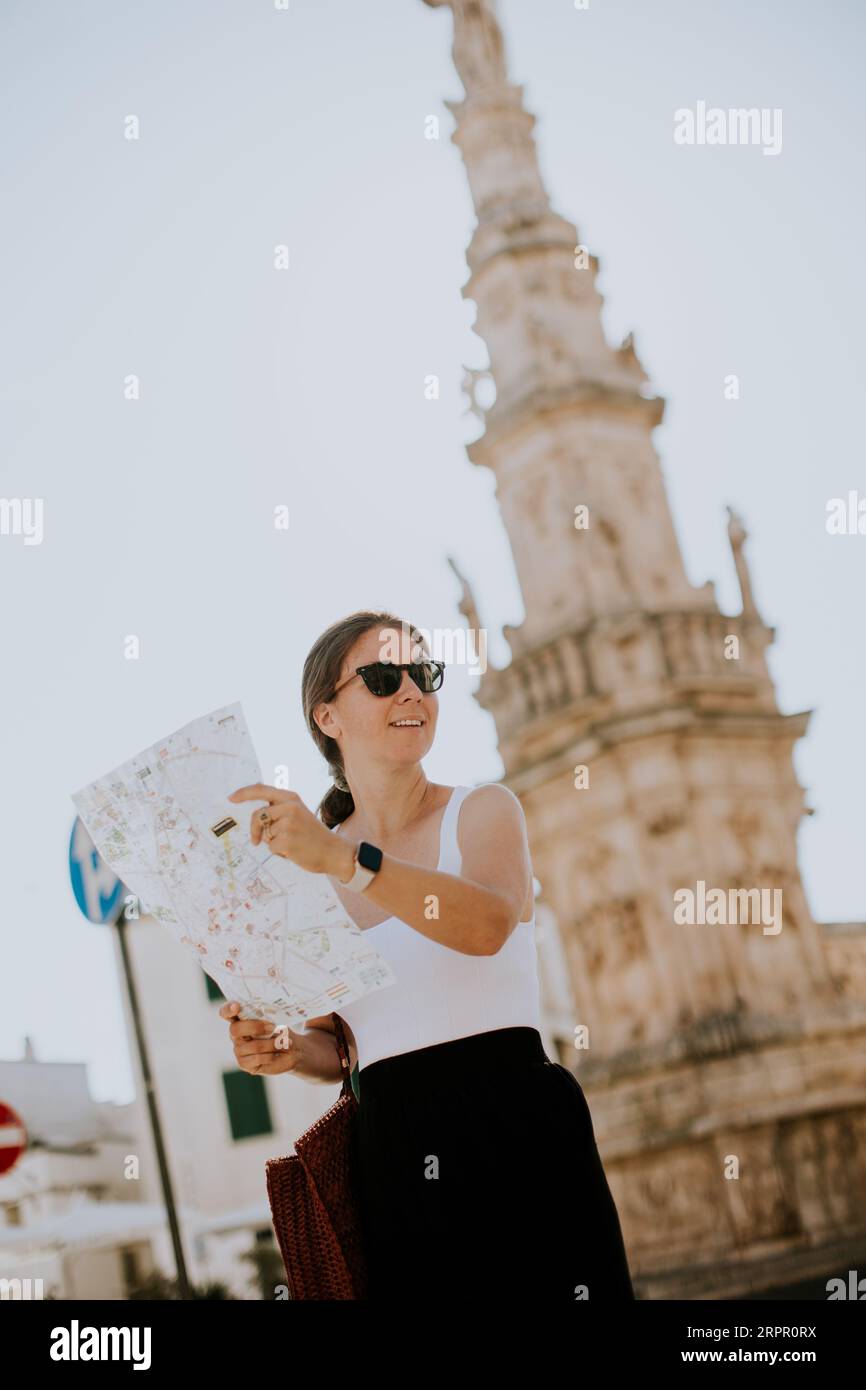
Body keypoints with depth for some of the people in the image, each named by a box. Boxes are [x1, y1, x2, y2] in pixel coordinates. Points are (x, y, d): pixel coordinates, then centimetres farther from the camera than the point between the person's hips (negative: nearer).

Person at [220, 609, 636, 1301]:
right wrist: (290, 1050, -6)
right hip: (395, 1159, 3)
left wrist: (344, 859, -32)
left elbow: (489, 924, -22)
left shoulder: (484, 810, 1)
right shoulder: (305, 870, 9)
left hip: (520, 1137, -2)